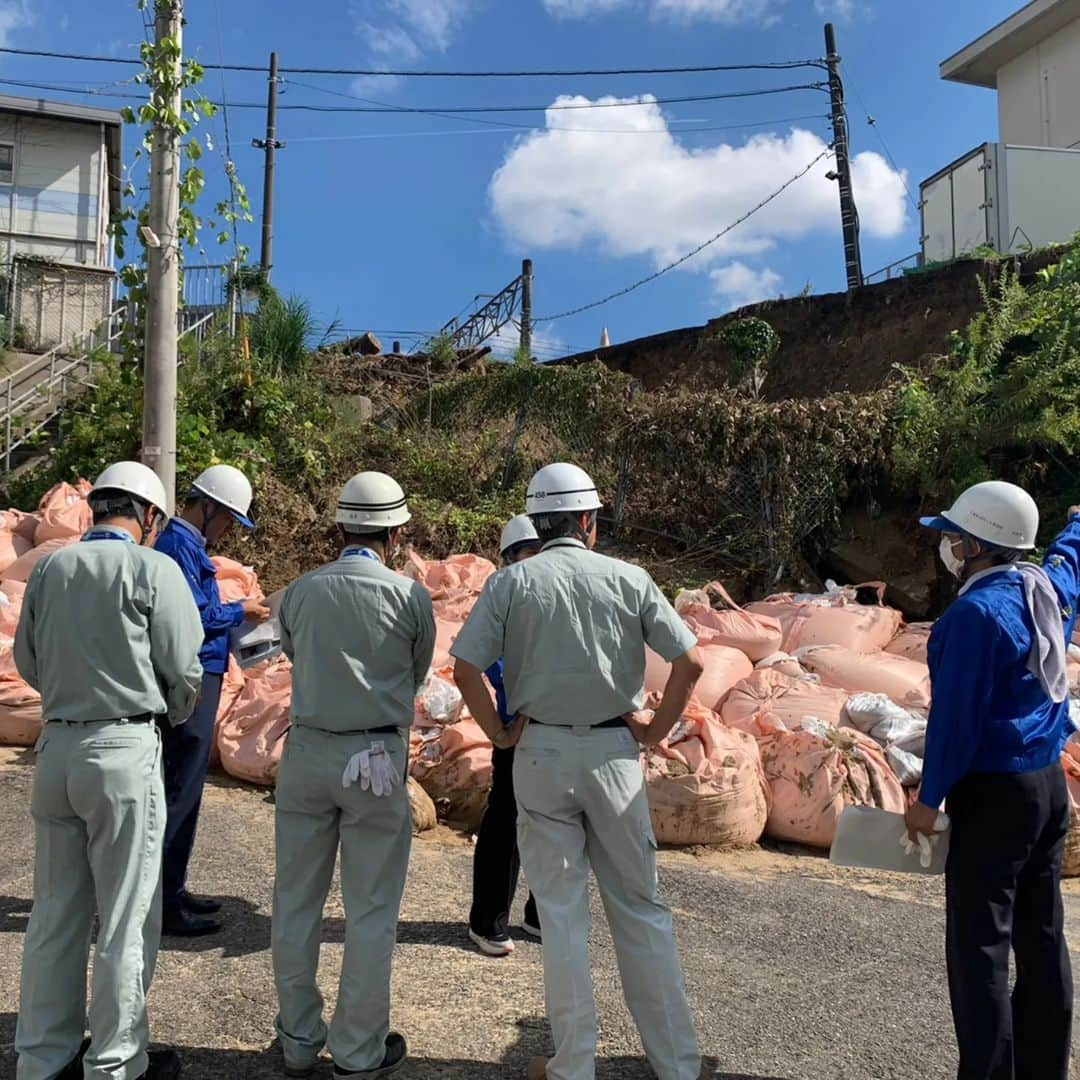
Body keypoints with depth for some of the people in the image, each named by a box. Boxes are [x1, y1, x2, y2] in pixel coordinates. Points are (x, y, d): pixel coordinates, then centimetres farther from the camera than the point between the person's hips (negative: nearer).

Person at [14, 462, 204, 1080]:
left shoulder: (49, 569, 6)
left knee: (56, 910, 16)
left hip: (56, 745, 6)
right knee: (126, 916, 6)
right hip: (125, 749, -6)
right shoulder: (152, 568, -9)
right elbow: (185, 668, -8)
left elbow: (29, 662, 13)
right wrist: (172, 716, 12)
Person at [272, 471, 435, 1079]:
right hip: (377, 759, -3)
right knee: (371, 910, 9)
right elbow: (418, 677, 5)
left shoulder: (299, 593, -1)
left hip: (307, 753, 3)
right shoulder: (410, 596, -8)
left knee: (296, 902, 16)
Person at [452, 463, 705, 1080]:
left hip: (540, 753, 0)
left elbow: (466, 668, -10)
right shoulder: (628, 578, -2)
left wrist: (499, 733, 1)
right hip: (613, 752, 1)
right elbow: (691, 660, -5)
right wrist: (659, 727, 5)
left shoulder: (512, 582, -3)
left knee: (562, 914, 10)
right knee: (641, 908, 14)